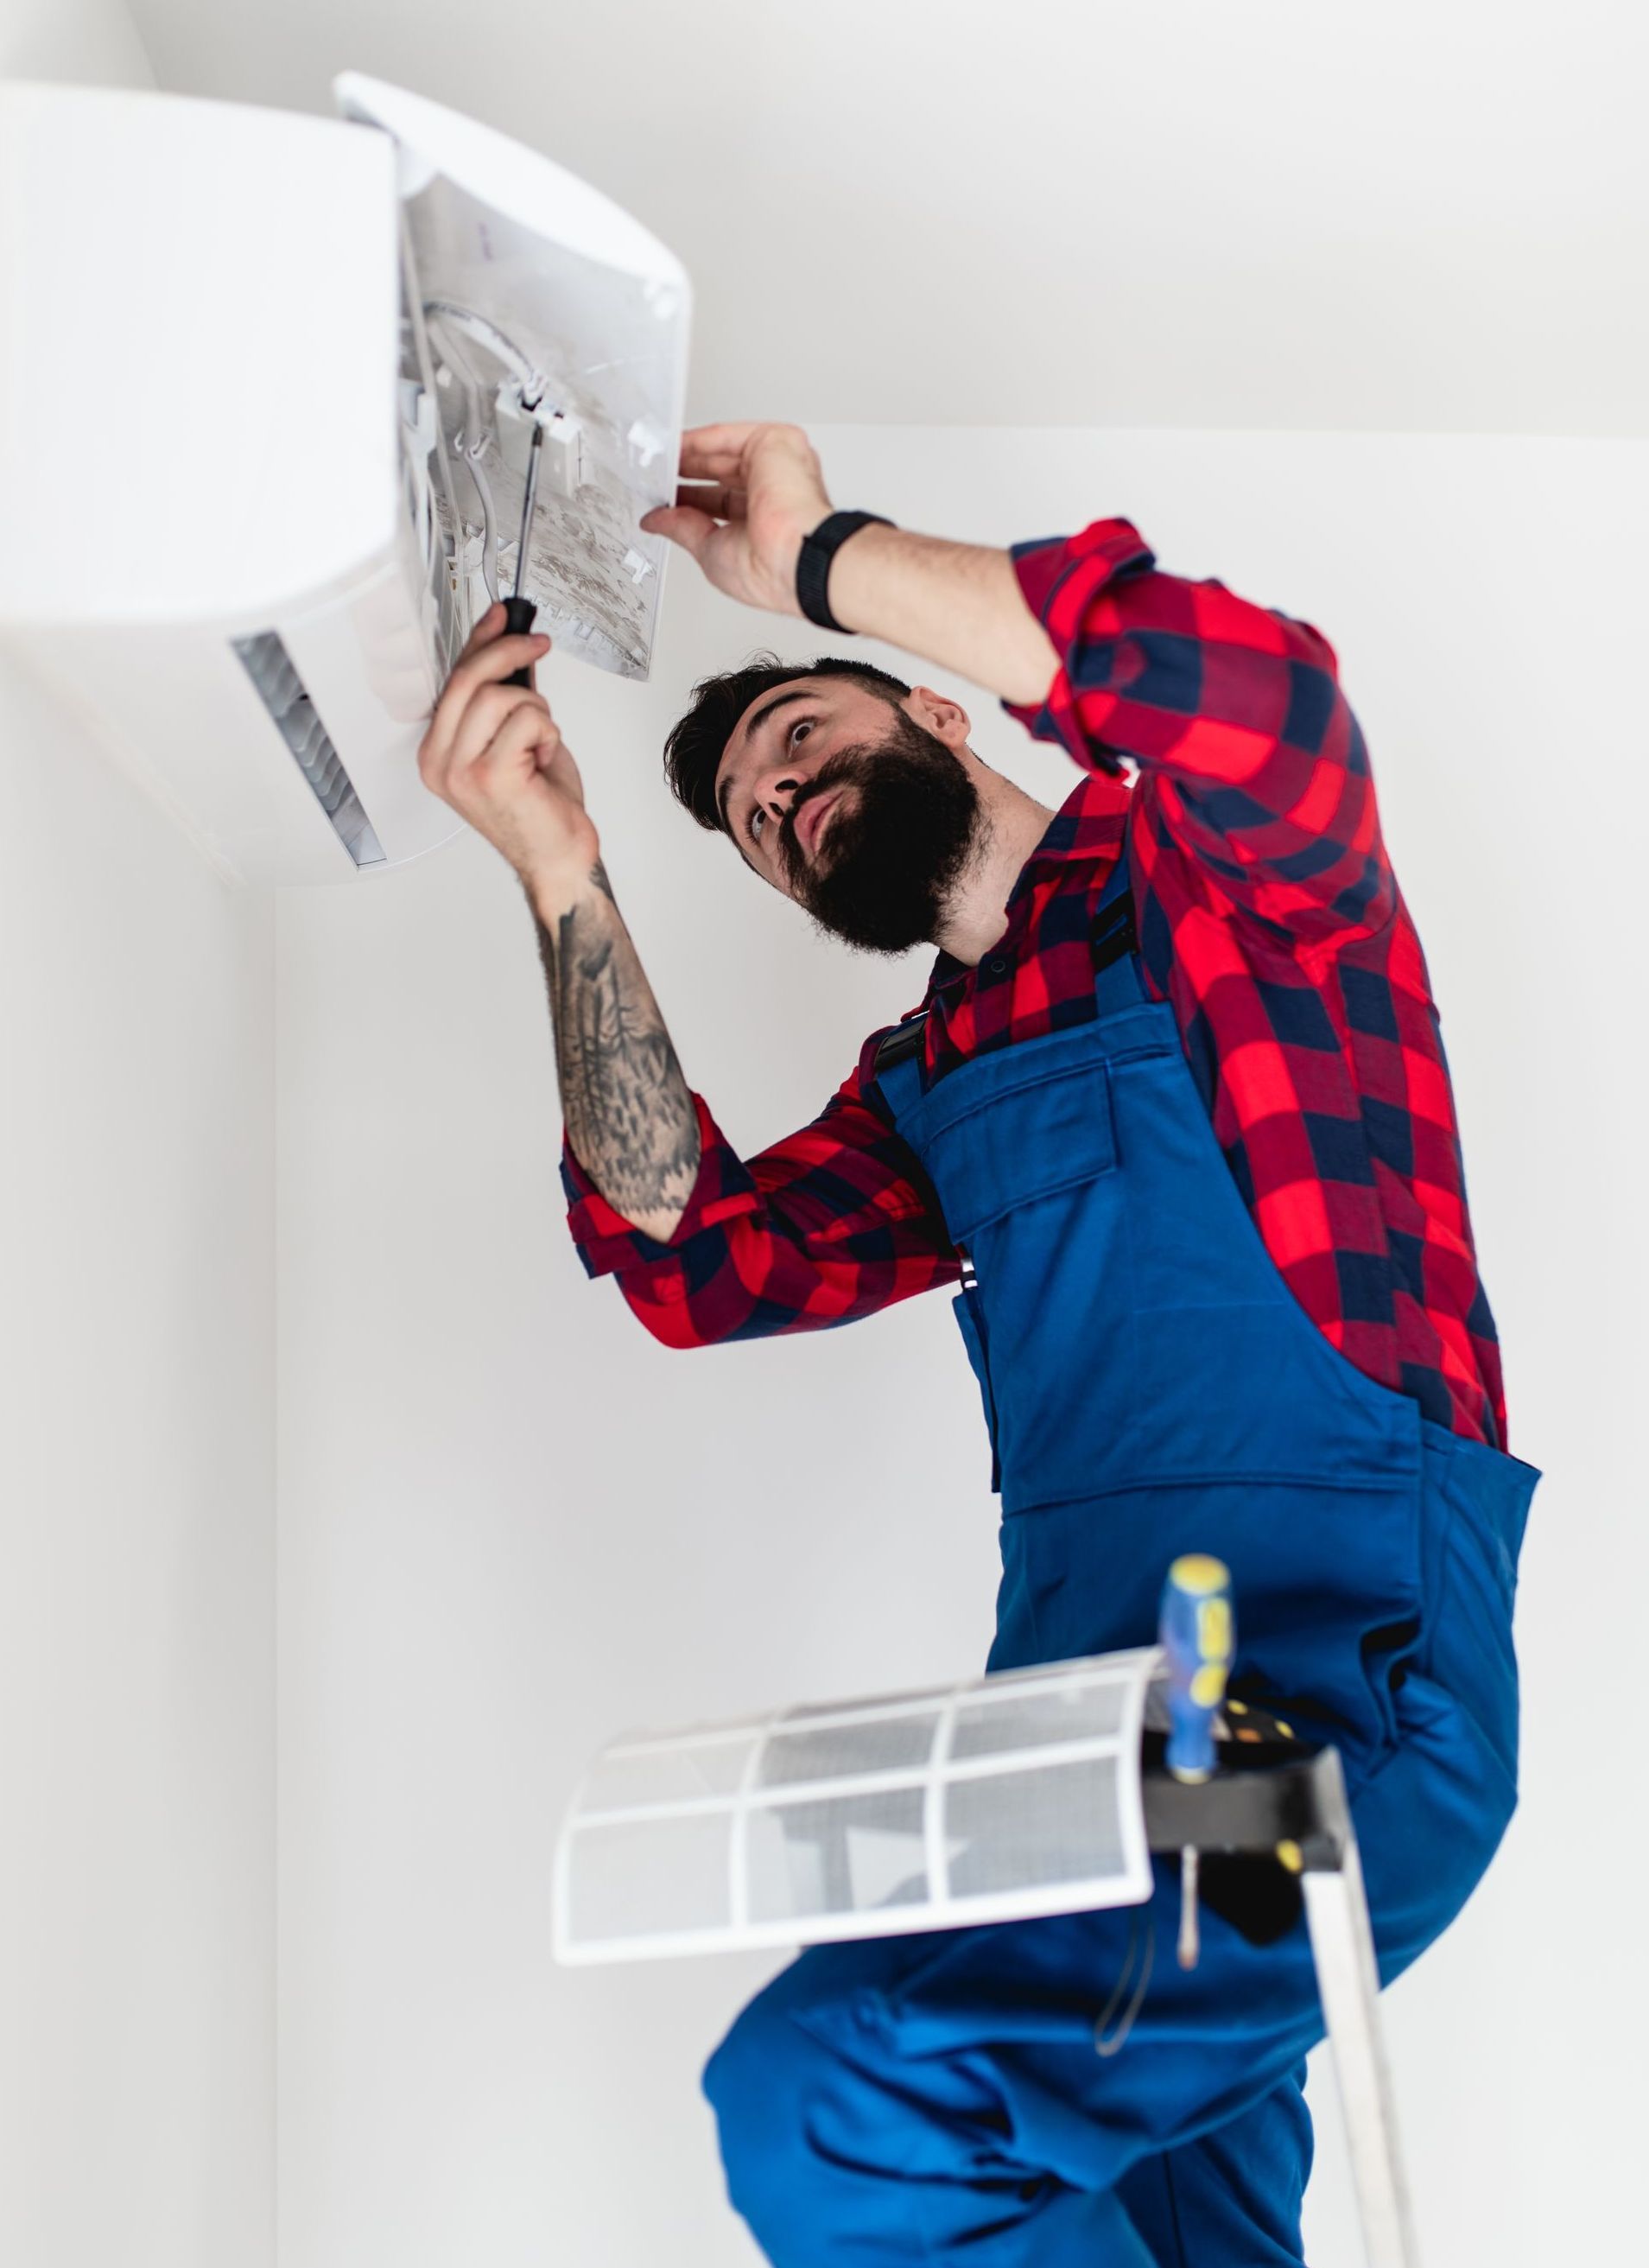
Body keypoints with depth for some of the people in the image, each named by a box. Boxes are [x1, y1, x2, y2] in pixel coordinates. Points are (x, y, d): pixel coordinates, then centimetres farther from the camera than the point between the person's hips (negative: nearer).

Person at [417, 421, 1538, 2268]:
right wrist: (562, 880, 1)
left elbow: (1256, 685, -21)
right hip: (1077, 1686, 7)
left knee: (821, 2099, -23)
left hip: (1339, 1662, -7)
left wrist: (817, 556, -10)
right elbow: (690, 1261, 7)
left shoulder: (1213, 874, 3)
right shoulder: (923, 1083, 21)